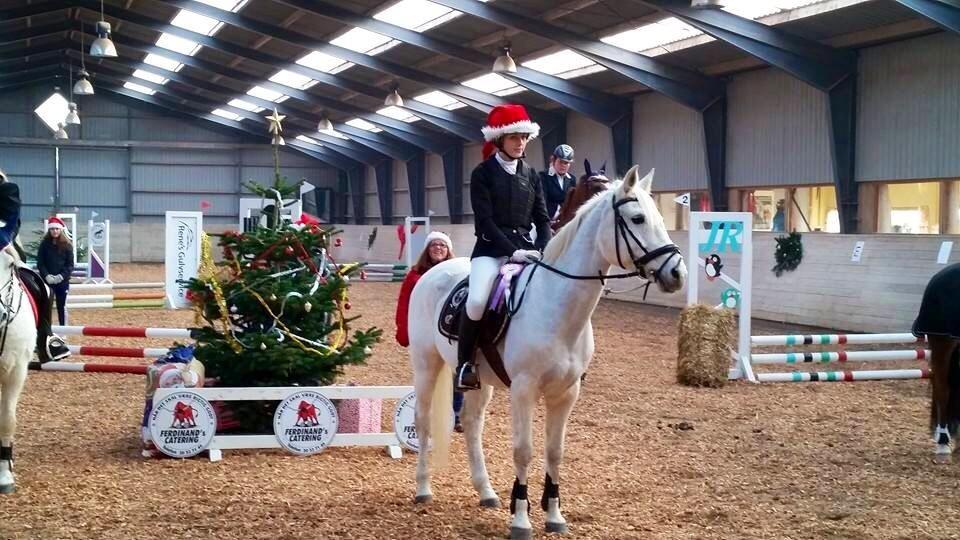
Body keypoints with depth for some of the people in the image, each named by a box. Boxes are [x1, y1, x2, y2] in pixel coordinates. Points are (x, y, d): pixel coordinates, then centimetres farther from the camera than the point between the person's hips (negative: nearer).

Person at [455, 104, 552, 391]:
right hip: (492, 248, -5)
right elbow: (485, 221, -10)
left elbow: (542, 219, 11)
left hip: (525, 246, 5)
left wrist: (542, 250, -7)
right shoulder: (483, 173, -2)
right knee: (477, 301, -30)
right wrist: (512, 251, -20)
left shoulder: (531, 174, 12)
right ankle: (465, 363, -11)